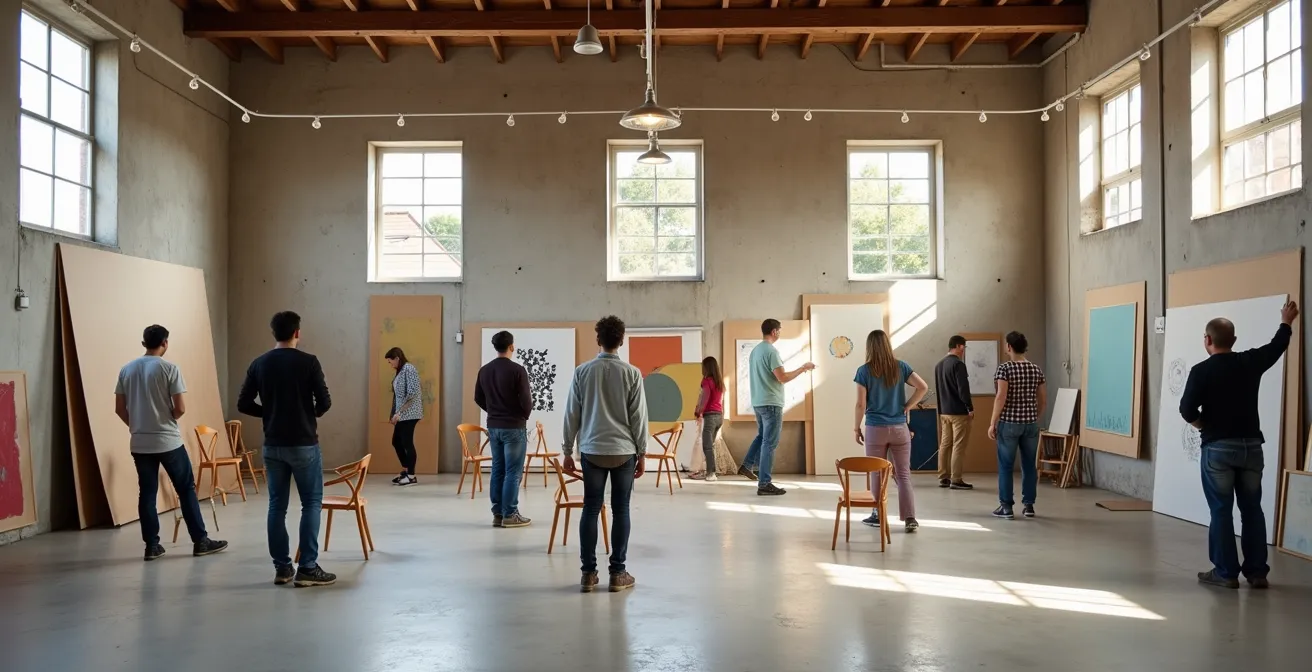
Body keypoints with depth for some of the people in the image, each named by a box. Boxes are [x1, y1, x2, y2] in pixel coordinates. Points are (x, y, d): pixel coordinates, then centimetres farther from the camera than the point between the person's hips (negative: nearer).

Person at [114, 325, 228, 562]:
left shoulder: (126, 370, 5)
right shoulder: (169, 368, -10)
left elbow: (119, 409, 8)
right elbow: (181, 408, -13)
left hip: (139, 444, 5)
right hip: (168, 441, -5)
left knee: (147, 493, 9)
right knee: (186, 489, 4)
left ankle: (151, 546, 12)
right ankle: (200, 542, 7)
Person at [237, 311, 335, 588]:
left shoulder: (259, 364, 2)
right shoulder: (308, 362, -10)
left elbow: (243, 404, 3)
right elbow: (325, 402, -10)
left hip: (273, 445, 4)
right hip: (304, 444, -4)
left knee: (277, 505, 10)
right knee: (311, 503, 3)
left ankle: (281, 568, 13)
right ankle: (308, 568, 0)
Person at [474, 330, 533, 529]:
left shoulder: (484, 370, 4)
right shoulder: (517, 370, -15)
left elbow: (478, 398, 10)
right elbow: (526, 401, -15)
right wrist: (525, 415, 5)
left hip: (493, 426, 6)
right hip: (514, 427, -6)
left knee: (497, 470, 11)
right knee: (513, 472, 0)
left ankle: (497, 514, 14)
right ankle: (510, 515, 2)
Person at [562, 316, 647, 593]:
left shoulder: (582, 372, 0)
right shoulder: (632, 373, -3)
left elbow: (572, 414, 3)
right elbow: (638, 416, -1)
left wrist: (567, 450, 11)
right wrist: (642, 453, 7)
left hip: (592, 450, 1)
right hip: (624, 451, -1)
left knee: (591, 509, 6)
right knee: (620, 510, 5)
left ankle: (588, 573, 8)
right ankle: (618, 573, 8)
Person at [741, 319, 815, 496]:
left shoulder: (754, 350, 12)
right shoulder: (771, 351, -16)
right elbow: (782, 378, -21)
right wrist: (803, 368, -9)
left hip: (758, 402, 9)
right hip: (771, 403, -9)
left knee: (762, 436, 25)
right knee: (769, 443, -4)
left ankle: (746, 466, 21)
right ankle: (764, 484, -3)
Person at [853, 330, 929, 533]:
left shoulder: (864, 371, -6)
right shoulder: (900, 367, 1)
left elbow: (861, 404, -7)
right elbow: (923, 387, -6)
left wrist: (857, 428, 4)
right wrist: (907, 407, 3)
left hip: (875, 429, -2)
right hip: (899, 428, 2)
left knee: (877, 474, 11)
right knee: (903, 474, 4)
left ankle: (878, 515, 20)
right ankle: (910, 519, -2)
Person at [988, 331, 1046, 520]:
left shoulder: (1004, 368, -10)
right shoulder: (1036, 369, 6)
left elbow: (1001, 397, -16)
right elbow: (1043, 400, 9)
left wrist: (992, 423, -10)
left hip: (1009, 423, -4)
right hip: (1031, 423, 5)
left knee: (1006, 465, 3)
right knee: (1029, 465, 10)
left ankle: (1006, 507, 4)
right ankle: (1029, 505, 14)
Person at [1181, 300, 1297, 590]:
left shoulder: (1202, 371, -11)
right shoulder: (1251, 362, 3)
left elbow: (1187, 410, -15)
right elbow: (1277, 346, 23)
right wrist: (1286, 321, 41)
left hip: (1218, 447, -4)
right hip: (1251, 445, 4)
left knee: (1221, 510, 1)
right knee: (1252, 509, 10)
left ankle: (1226, 572, 3)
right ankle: (1257, 572, 14)